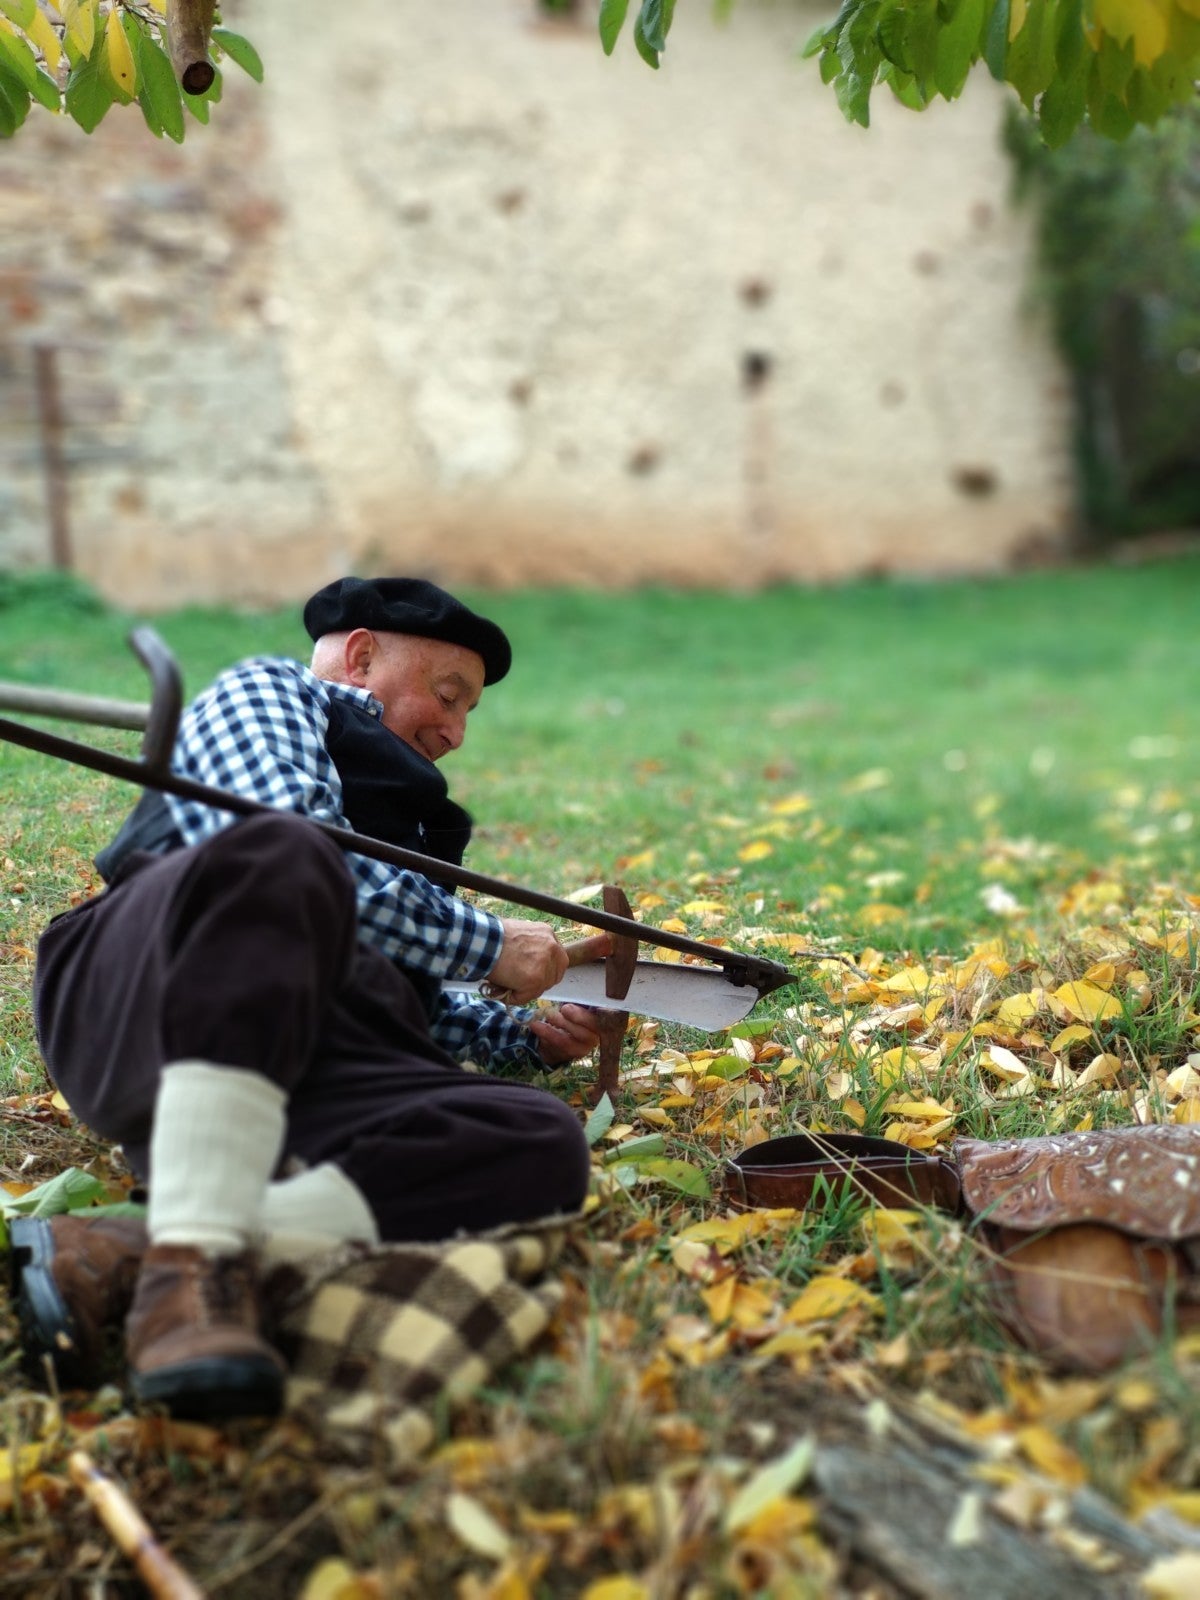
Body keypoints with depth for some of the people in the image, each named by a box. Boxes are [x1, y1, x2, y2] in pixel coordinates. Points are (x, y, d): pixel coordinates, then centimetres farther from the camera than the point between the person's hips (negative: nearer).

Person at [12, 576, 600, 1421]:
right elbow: (295, 848, -4)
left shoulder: (395, 805, 40)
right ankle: (193, 1259, -43)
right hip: (143, 1014, -6)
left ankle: (115, 1256, -33)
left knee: (545, 1145, -23)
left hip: (305, 1074, 6)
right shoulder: (264, 689, 18)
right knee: (278, 855, -37)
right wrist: (491, 944, 2)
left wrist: (528, 1033, 26)